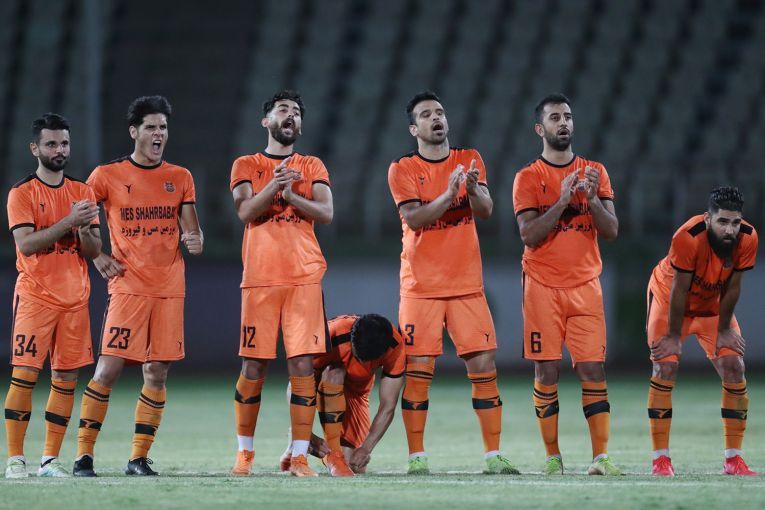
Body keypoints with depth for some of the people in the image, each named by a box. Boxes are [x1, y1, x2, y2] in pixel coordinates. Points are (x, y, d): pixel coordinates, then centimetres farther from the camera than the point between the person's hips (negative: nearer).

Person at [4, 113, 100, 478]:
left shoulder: (82, 192, 12)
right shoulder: (22, 192, -2)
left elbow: (94, 250, 11)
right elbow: (26, 243, -14)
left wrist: (84, 229, -10)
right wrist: (68, 222, -20)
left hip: (75, 298, 5)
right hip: (35, 296, -5)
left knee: (66, 378, 3)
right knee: (24, 374, -10)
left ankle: (51, 459, 8)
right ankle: (15, 459, -6)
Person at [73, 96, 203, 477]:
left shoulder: (180, 178, 11)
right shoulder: (108, 175, 1)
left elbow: (191, 230, 12)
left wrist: (194, 240, -10)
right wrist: (97, 257, -1)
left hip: (169, 288, 3)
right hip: (127, 285, -3)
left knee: (157, 372, 1)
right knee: (108, 369, -9)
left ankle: (139, 459, 7)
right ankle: (83, 455, -4)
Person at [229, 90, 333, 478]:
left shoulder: (312, 167, 14)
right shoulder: (246, 166, 11)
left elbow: (326, 213, 0)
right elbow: (245, 212, -5)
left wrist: (291, 195, -15)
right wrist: (275, 186, -20)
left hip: (303, 277, 1)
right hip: (260, 277, -1)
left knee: (302, 364, -6)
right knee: (253, 365, 0)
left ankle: (299, 456, -4)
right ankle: (244, 452, 12)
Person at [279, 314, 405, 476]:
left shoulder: (395, 347, -30)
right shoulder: (332, 338, -38)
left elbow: (388, 408, -23)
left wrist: (366, 449, -32)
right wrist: (309, 436, -41)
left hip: (354, 391, 3)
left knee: (357, 467, -10)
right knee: (334, 373, -40)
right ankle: (332, 454, -27)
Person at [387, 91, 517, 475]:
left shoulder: (469, 160, 8)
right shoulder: (402, 170, 0)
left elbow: (485, 211, -5)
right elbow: (414, 219, -13)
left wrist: (473, 189, -25)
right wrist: (449, 194, -25)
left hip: (467, 284, 2)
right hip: (421, 286, -2)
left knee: (483, 365, -2)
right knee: (418, 371, -5)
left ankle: (493, 455, 2)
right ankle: (417, 457, 0)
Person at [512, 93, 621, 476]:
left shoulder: (594, 172, 10)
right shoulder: (528, 178, 3)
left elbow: (612, 231, 4)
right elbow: (529, 236, -8)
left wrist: (591, 198, -12)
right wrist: (562, 201, -16)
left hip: (584, 284, 2)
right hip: (543, 286, -2)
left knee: (592, 369, -5)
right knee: (547, 371, -2)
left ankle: (600, 456, -6)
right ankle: (552, 456, 5)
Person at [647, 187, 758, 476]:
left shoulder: (747, 239, -25)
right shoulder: (688, 237, -36)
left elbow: (732, 287, -12)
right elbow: (679, 291, -27)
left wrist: (724, 330, -5)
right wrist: (673, 336, -19)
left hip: (712, 305, 4)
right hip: (668, 298, -4)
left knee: (734, 368, -7)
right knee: (665, 368, -16)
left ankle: (733, 458, 0)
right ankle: (661, 458, -11)